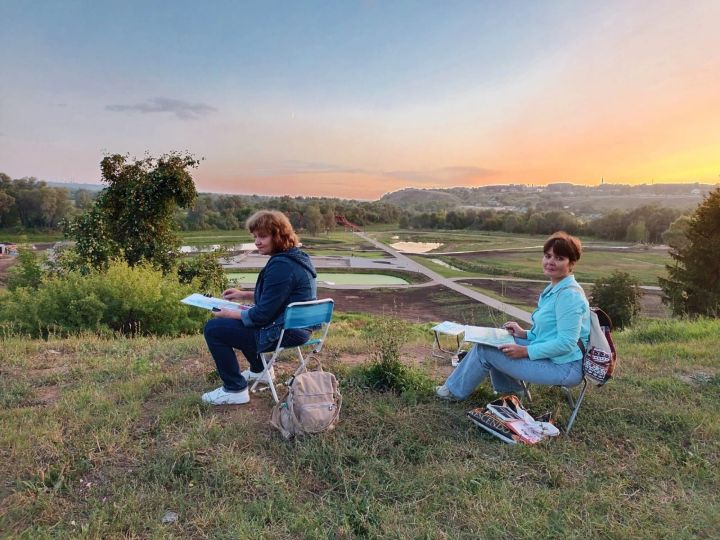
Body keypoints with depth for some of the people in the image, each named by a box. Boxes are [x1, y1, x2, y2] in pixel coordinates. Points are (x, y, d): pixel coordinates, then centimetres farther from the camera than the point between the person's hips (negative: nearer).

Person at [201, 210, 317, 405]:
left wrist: (230, 314, -9)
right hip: (299, 326, 11)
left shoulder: (281, 266, -25)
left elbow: (263, 314, -23)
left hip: (284, 332, -11)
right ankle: (260, 370, 37)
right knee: (236, 320, 30)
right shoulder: (297, 256, 7)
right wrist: (245, 295, 16)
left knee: (213, 329, -5)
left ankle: (235, 390, 3)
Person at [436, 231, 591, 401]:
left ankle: (455, 390, 14)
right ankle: (510, 390, 22)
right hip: (553, 359, 10)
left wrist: (525, 351, -21)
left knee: (484, 350, -8)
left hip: (564, 367, -9)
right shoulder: (554, 289, 9)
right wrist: (524, 333, 5)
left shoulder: (569, 294, -22)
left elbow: (566, 343, -26)